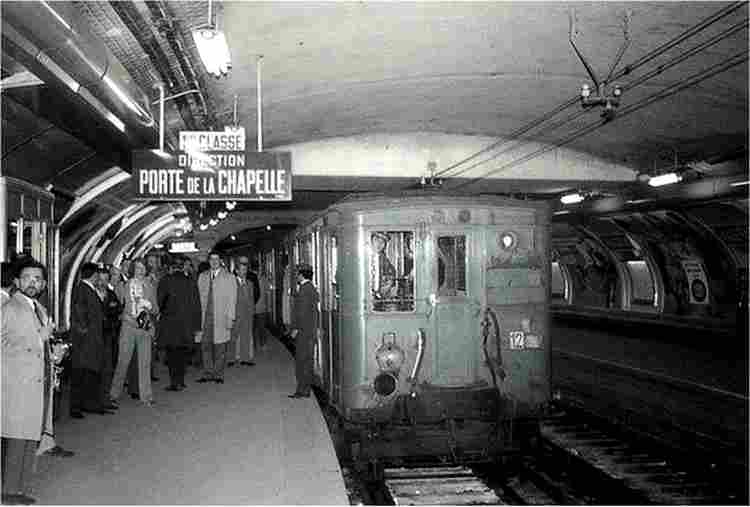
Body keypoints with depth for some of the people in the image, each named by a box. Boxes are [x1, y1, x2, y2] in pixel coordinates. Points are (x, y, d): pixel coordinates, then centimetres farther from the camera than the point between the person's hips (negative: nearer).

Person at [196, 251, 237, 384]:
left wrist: (230, 318, -8)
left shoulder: (229, 278, 4)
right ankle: (208, 374, 12)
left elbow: (232, 300, 0)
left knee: (220, 347, 0)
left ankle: (219, 375, 9)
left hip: (221, 318, -3)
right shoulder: (202, 277, 14)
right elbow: (199, 297, 12)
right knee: (205, 345, 3)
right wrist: (198, 316, 4)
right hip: (205, 317, 3)